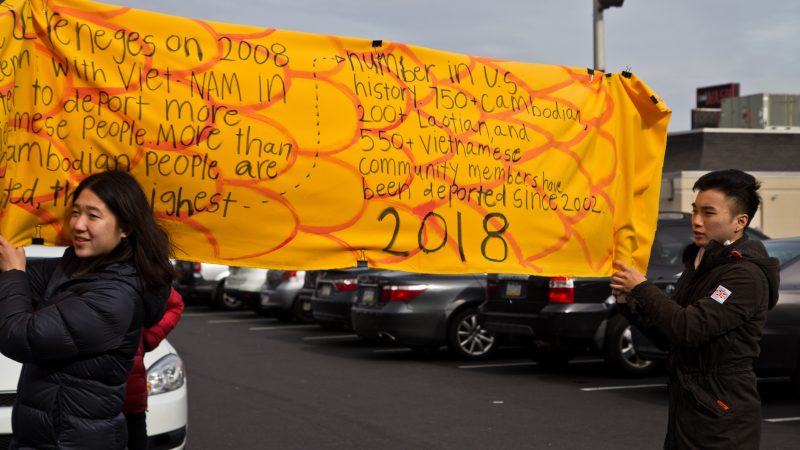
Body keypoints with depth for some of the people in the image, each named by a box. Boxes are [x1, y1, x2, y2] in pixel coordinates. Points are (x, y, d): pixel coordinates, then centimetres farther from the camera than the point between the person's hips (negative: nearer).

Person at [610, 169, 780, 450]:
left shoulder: (746, 275, -15)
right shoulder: (699, 264, 13)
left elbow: (690, 328, -25)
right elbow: (669, 334, 16)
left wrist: (641, 288, -15)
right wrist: (629, 303, 0)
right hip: (687, 406, 8)